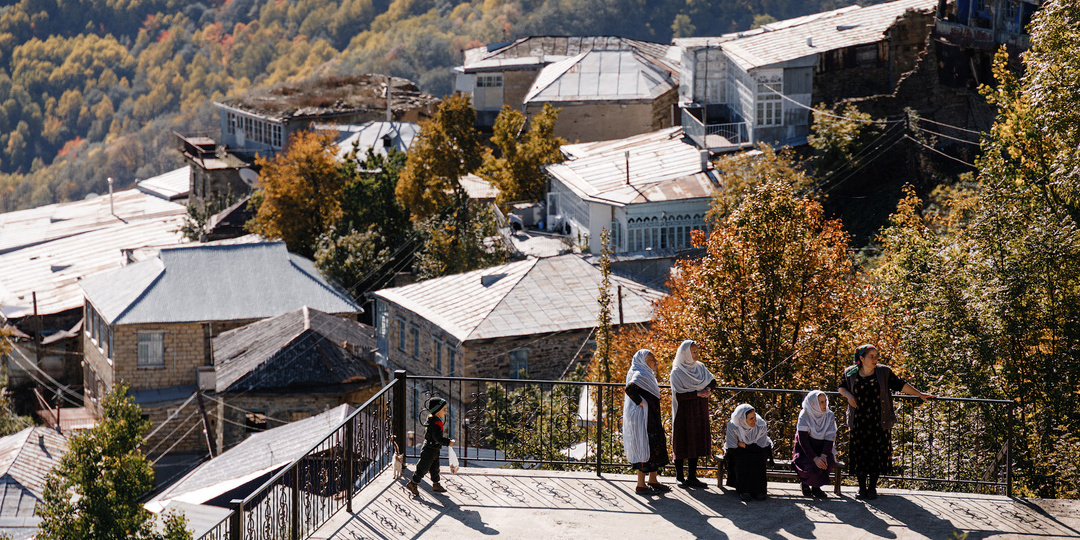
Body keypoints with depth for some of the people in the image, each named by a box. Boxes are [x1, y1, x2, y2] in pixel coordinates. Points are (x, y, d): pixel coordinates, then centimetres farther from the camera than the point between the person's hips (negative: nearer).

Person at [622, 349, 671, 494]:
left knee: (656, 448, 15)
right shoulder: (640, 374, -17)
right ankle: (641, 485, 1)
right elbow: (629, 388, -34)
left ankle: (653, 481, 25)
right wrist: (640, 403, -23)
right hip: (642, 417, -11)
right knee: (645, 449, -5)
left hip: (651, 418, 11)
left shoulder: (646, 374, 14)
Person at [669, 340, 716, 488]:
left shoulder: (700, 367, 7)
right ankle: (679, 475, 11)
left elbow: (712, 380, 11)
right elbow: (678, 394, -17)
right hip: (684, 413, -6)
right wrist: (697, 393, -21)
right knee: (682, 443, 0)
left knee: (696, 443, 6)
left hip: (699, 412, 6)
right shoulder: (677, 372, -11)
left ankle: (692, 476, 11)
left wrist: (709, 389, -10)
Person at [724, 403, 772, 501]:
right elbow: (732, 449, -18)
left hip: (757, 453, 1)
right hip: (738, 453, -1)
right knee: (742, 461, -32)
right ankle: (744, 490, -32)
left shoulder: (761, 425, -19)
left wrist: (742, 445, -21)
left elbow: (761, 448, -18)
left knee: (758, 460, -31)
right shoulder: (732, 426, -22)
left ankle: (759, 490, -29)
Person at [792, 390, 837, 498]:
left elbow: (830, 439, -4)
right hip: (805, 451, -3)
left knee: (829, 462, -31)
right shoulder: (804, 417, -11)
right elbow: (802, 440, -17)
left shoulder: (830, 416, 0)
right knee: (815, 467, -32)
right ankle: (805, 484, 1)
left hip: (823, 449, 3)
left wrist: (823, 456, -21)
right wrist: (815, 458, -28)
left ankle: (815, 487, -7)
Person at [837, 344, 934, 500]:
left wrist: (920, 394, 5)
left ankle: (872, 488, 10)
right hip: (858, 421, 0)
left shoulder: (883, 372, 0)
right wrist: (848, 395, -5)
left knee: (876, 454, -1)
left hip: (878, 421, 0)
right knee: (859, 454, 1)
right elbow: (841, 387, 17)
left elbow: (900, 385, 5)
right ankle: (862, 487, 13)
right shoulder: (850, 373, 1)